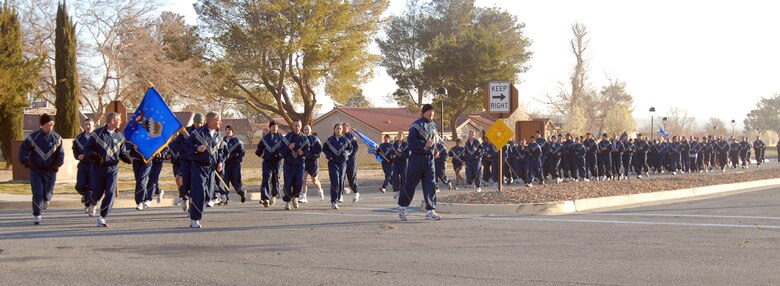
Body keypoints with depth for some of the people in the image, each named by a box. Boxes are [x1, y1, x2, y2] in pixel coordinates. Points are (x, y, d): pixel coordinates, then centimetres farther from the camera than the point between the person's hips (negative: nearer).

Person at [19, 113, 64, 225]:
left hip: (50, 170, 2)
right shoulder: (34, 137, -6)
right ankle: (36, 215, 3)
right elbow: (23, 149, -2)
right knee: (37, 193, -8)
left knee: (48, 192, 8)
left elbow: (60, 153, 6)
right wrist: (25, 161, -15)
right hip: (35, 169, -2)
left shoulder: (56, 138, 0)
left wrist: (57, 164, -8)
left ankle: (46, 199, 46)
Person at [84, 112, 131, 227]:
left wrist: (129, 158, -9)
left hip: (113, 169, 2)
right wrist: (94, 155, -19)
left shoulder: (120, 136, 9)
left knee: (110, 193, -9)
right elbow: (87, 148, 1)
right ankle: (93, 204, 42)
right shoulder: (98, 133, -2)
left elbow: (123, 153, 13)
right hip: (99, 168, -2)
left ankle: (102, 218, -1)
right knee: (97, 192, 5)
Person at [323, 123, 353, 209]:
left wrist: (345, 152, -8)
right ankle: (333, 202, -15)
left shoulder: (345, 140, 5)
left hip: (342, 163, 2)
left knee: (341, 182, 3)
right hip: (333, 163, -2)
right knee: (335, 181, -15)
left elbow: (350, 149, 13)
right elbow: (324, 149, 12)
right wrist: (329, 155, -7)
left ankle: (337, 198, 23)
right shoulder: (330, 140, 2)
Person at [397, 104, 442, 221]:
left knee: (431, 184, -2)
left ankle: (430, 211, -3)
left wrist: (435, 150, 12)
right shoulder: (418, 124, -10)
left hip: (430, 158, 7)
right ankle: (402, 206, 19)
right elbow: (411, 141, -17)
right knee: (411, 183, 1)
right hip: (418, 157, -7)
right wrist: (424, 144, -27)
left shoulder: (433, 125, 15)